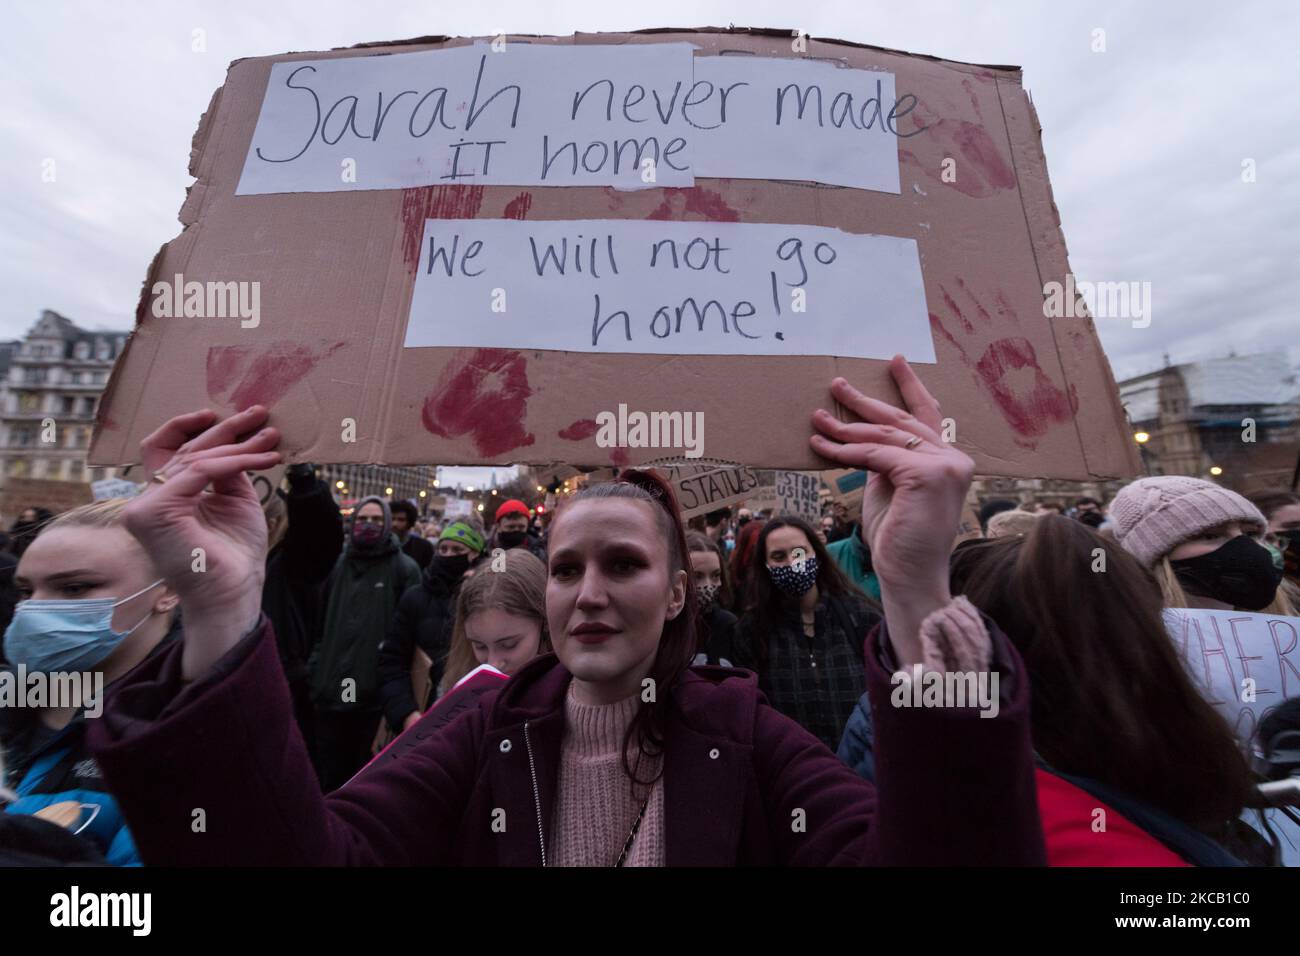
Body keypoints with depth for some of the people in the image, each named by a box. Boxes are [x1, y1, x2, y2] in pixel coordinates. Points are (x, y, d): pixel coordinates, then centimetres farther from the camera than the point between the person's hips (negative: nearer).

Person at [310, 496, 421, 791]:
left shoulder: (404, 568, -6)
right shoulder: (336, 566, 8)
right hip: (331, 690, 4)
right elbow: (321, 623, 13)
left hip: (377, 694, -4)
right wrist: (315, 668, 7)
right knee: (330, 775, 19)